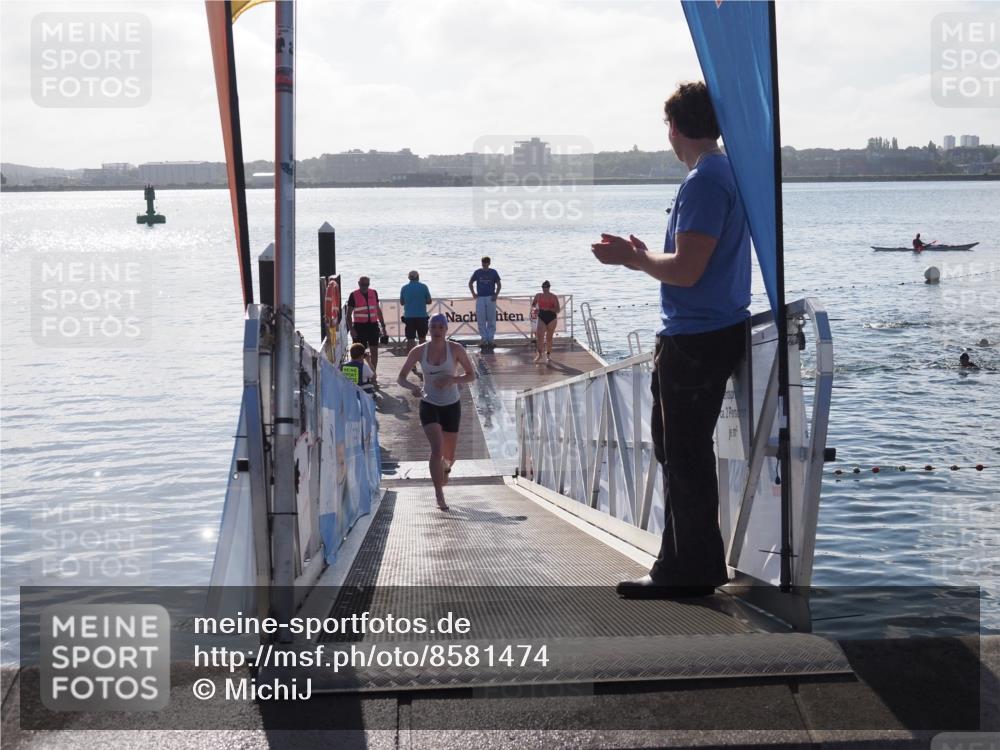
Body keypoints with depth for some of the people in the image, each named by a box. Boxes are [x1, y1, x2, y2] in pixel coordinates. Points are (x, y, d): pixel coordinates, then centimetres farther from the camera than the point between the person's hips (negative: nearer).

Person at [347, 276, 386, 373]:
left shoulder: (373, 293, 7)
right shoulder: (353, 295, -5)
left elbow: (378, 310, 16)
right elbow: (349, 313, -4)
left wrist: (382, 325, 13)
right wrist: (351, 329, -12)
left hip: (373, 325, 4)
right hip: (359, 326, -3)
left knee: (374, 350, 4)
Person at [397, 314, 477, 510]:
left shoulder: (456, 349, -7)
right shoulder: (419, 351, -4)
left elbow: (471, 375, -3)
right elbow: (401, 378, 0)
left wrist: (452, 379, -21)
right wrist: (412, 387, -23)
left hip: (451, 406, 1)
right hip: (429, 405, -1)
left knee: (449, 455, 9)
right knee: (437, 448, -21)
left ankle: (445, 467, 49)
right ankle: (439, 496, -17)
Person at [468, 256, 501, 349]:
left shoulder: (493, 272, 3)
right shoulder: (477, 272, 5)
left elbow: (498, 284, 6)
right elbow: (470, 283, 14)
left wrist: (496, 295, -5)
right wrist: (473, 293, 4)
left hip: (491, 298, -1)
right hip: (480, 298, 1)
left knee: (491, 320, 1)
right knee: (481, 320, 1)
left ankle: (490, 339, 7)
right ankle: (483, 339, 7)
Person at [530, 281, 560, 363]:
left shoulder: (554, 297, -4)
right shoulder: (538, 296, 1)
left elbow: (558, 310, -7)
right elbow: (533, 305, 7)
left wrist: (549, 309, -24)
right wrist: (534, 309, -17)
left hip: (551, 319, 0)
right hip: (541, 318, 0)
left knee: (549, 337, 7)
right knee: (539, 336, -17)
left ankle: (548, 355, 20)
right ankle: (539, 354, -4)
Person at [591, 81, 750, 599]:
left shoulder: (704, 181, -17)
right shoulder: (728, 172, 16)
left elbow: (686, 270, -23)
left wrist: (634, 259, -7)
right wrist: (644, 256, 20)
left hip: (697, 339, -11)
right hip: (715, 330, 11)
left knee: (685, 457, -2)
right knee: (681, 452, 17)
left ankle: (693, 572, 7)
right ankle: (681, 566, 25)